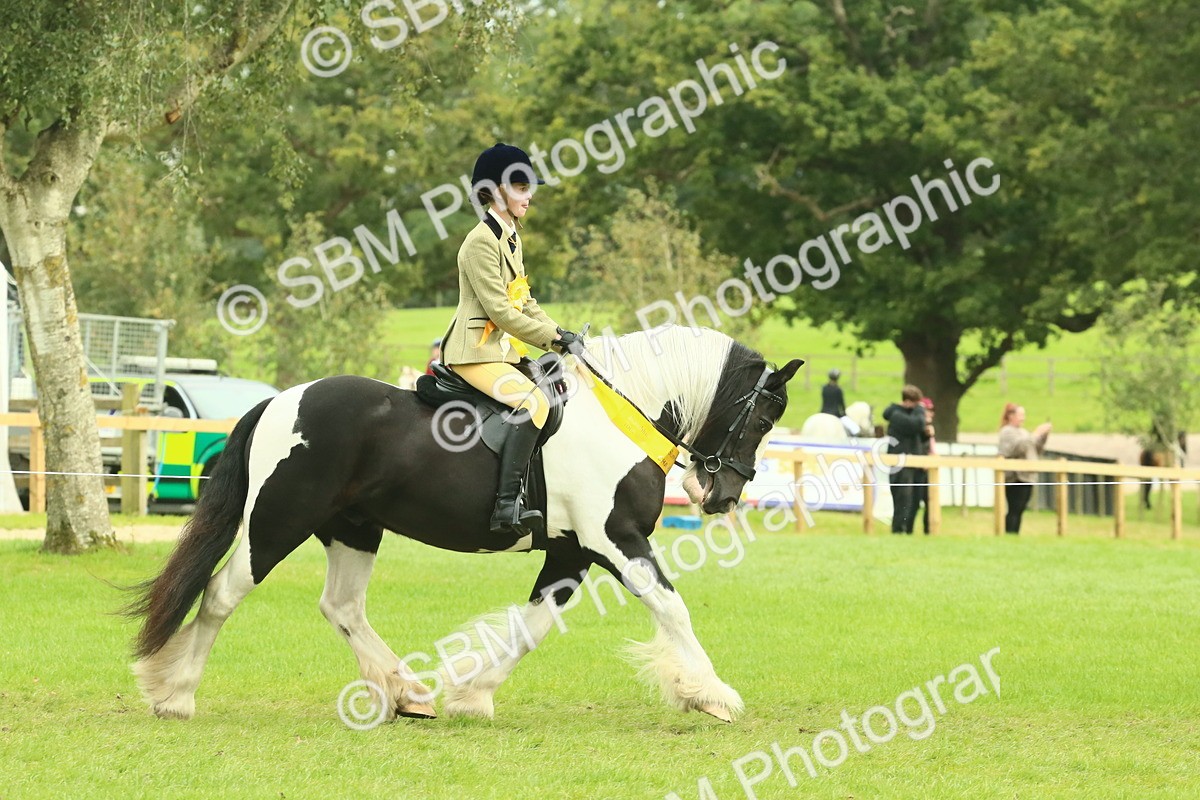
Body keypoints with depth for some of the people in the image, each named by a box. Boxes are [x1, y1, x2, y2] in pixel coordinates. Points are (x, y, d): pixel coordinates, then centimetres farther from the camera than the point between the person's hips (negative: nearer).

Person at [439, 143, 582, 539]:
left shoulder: (511, 239, 17)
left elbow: (524, 302, 21)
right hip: (475, 351, -11)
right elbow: (499, 310, -20)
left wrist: (560, 334, 6)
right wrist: (555, 339, -15)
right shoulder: (481, 242, -15)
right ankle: (507, 506, -37)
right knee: (533, 401, -28)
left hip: (503, 350, 11)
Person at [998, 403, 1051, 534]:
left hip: (1026, 477, 9)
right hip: (1014, 478, -9)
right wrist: (1036, 434, -18)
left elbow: (1036, 450, 21)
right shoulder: (1007, 432, -5)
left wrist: (1044, 435, 8)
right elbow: (1020, 447, -21)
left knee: (1019, 510, 4)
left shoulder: (1023, 432, 23)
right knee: (1014, 510, -13)